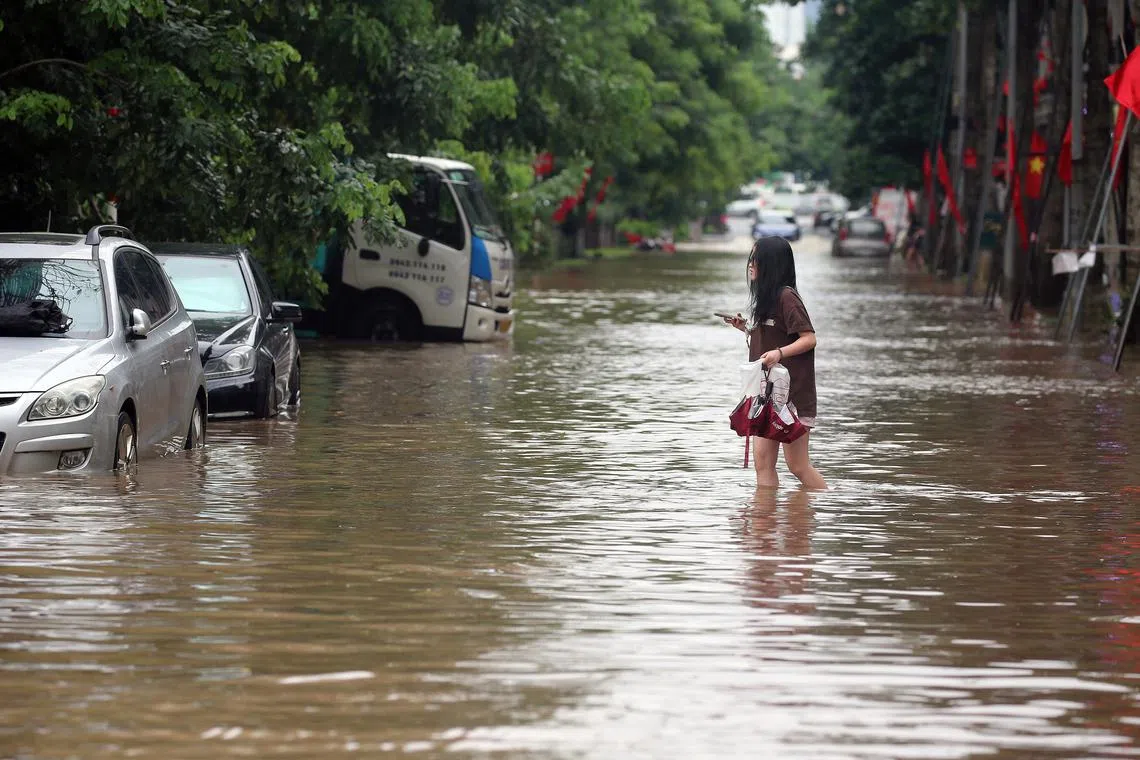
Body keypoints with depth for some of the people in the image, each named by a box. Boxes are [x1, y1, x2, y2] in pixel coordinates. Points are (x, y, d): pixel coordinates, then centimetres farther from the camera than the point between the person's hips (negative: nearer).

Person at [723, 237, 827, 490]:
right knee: (763, 461, 2)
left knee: (797, 464, -4)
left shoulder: (786, 296, -12)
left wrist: (779, 353, -28)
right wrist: (746, 328, 11)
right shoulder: (765, 298, 16)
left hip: (792, 392, -9)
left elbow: (809, 338, -17)